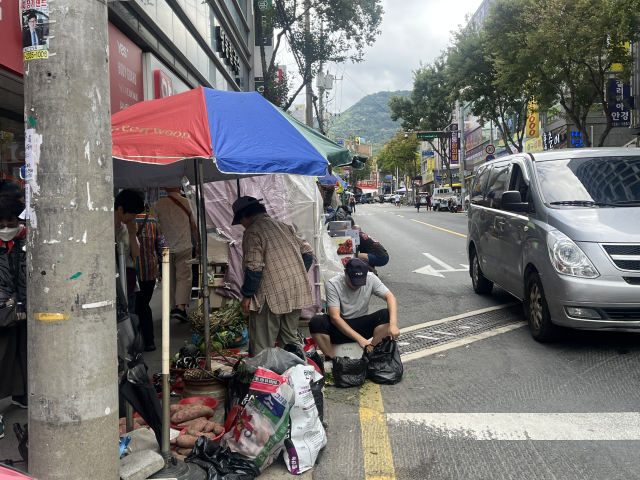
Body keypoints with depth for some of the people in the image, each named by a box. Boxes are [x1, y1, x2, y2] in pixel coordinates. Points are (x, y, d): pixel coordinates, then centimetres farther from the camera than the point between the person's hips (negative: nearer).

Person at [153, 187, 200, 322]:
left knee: (170, 279, 13)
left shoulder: (158, 205, 1)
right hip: (184, 246, -2)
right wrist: (199, 244, 14)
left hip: (166, 248, 2)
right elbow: (194, 226, 3)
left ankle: (173, 307, 19)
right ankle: (180, 307, -18)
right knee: (184, 277, -4)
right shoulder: (187, 202, -2)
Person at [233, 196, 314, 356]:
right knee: (291, 339, 19)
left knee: (261, 348, 0)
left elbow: (254, 268, -16)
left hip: (271, 297, -8)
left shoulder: (252, 232, -8)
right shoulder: (284, 227, 15)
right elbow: (307, 251, 15)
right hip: (296, 293, 8)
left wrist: (246, 295, -7)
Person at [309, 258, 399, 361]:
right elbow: (335, 317, -25)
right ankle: (330, 360, -16)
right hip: (339, 327, -2)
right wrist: (360, 339, -34)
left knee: (387, 315, -24)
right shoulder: (332, 285, -18)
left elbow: (390, 297, -16)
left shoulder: (371, 279, -8)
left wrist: (393, 324, -35)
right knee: (316, 322, -33)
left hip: (362, 326, 3)